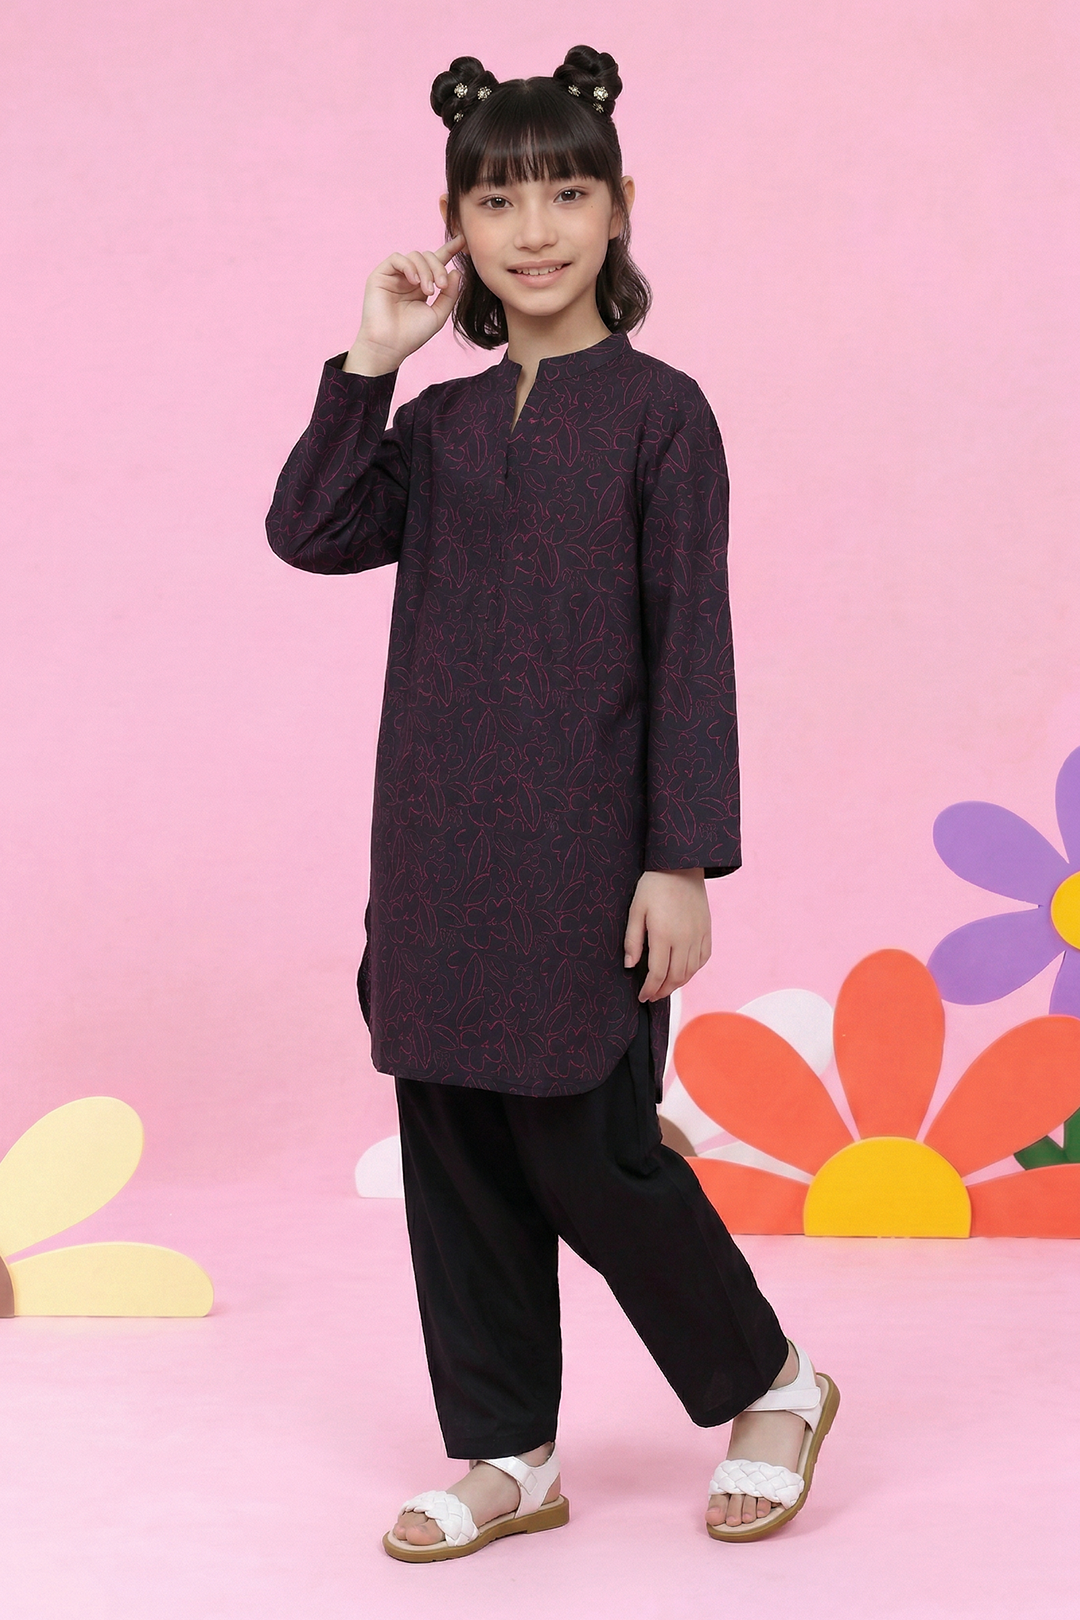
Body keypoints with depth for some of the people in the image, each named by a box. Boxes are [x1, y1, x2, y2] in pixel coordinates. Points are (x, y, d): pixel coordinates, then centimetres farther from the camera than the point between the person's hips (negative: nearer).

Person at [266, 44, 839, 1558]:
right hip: (440, 851, 5)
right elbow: (310, 530, -2)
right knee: (456, 1153, 8)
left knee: (589, 1152, -2)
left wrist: (683, 862, -12)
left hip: (585, 850, -5)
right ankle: (506, 1458, 22)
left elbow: (692, 645, -7)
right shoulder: (437, 423, 11)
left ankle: (772, 1388, 22)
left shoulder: (658, 411, -4)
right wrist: (370, 362, -6)